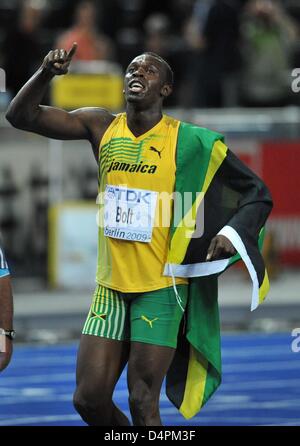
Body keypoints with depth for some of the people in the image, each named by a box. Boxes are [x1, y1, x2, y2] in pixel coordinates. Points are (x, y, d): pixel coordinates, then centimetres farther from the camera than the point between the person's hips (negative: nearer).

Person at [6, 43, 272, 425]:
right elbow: (21, 115, 2)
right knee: (89, 399, 2)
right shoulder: (102, 127, 5)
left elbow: (257, 192, 0)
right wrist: (46, 74, -16)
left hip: (162, 289, -4)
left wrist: (232, 232, -19)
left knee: (142, 403, -6)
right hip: (111, 286, 4)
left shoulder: (188, 142, -6)